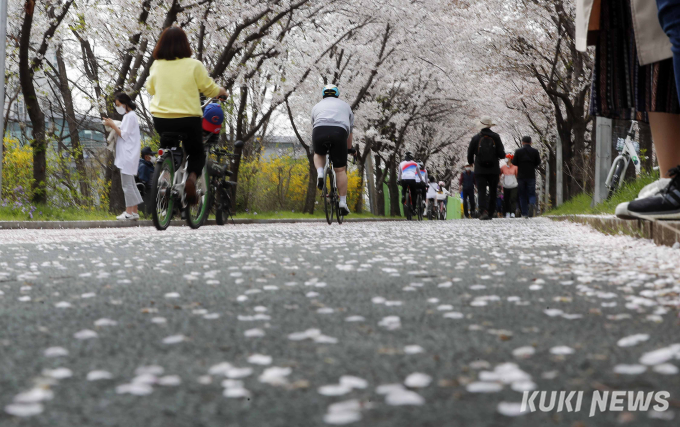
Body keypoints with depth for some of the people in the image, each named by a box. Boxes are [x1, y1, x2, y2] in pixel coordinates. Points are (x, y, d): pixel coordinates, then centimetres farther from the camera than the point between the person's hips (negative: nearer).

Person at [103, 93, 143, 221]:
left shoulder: (130, 116, -11)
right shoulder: (128, 116, 19)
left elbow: (124, 135, -14)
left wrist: (113, 125, -9)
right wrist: (112, 125, 12)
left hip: (128, 155, -10)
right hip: (126, 156, 10)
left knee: (127, 183, -10)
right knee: (130, 183, 10)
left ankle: (129, 212, -10)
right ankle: (134, 211, 11)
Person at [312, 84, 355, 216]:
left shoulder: (317, 106, 32)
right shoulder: (345, 106, 32)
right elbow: (350, 132, 36)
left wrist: (315, 144, 52)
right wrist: (349, 149, 48)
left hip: (319, 131, 1)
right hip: (339, 131, 0)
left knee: (318, 154, 33)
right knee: (340, 170, 9)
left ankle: (320, 174, 5)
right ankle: (343, 202, 8)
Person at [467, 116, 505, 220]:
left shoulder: (475, 138, -2)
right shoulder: (496, 137, -2)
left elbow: (470, 154, 2)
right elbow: (502, 154, -6)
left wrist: (471, 162, 23)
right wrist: (501, 155, 18)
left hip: (480, 170, -1)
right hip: (494, 170, 1)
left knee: (482, 191, -4)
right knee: (492, 192, 12)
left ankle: (484, 211, -24)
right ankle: (490, 213, 14)